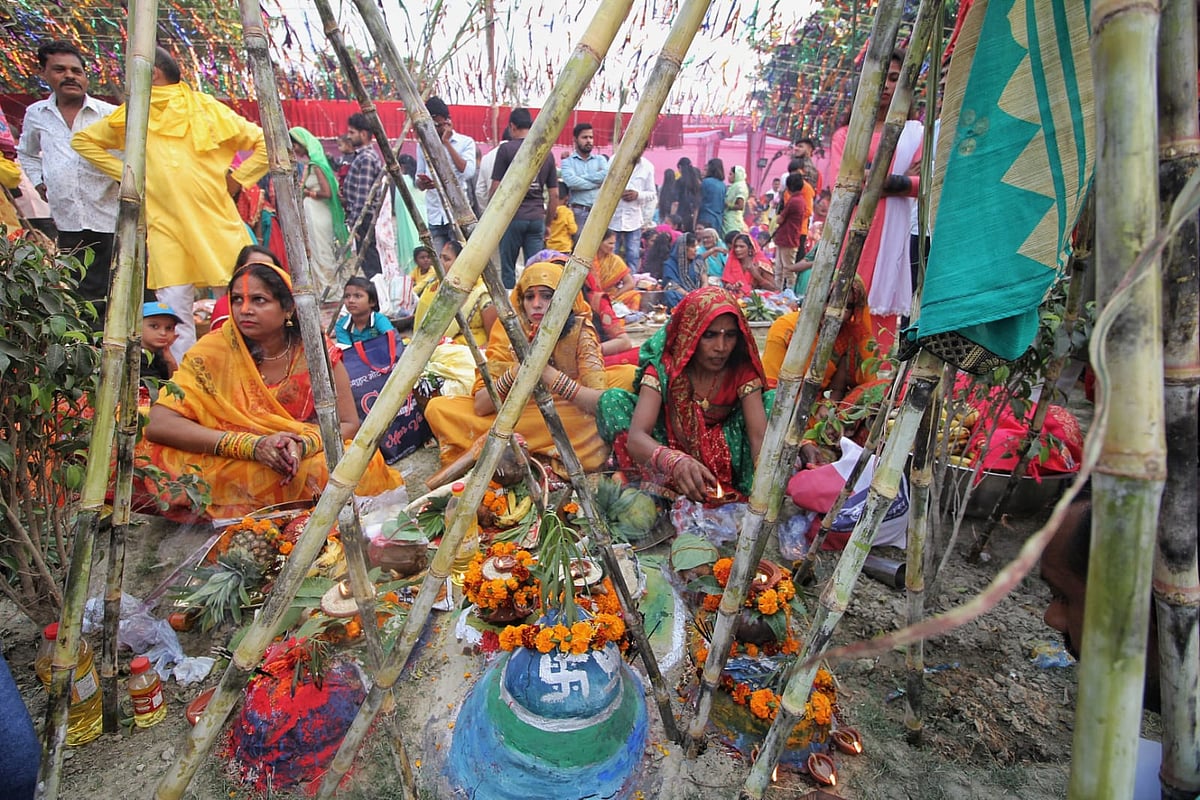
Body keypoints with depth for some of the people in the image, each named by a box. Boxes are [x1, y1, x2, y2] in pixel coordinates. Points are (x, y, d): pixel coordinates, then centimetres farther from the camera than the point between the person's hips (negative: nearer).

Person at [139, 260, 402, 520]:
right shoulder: (215, 350, -8)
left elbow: (348, 424, -5)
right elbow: (159, 424, -17)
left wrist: (302, 445, -26)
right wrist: (253, 445, -29)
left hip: (308, 461, 0)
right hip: (233, 468, 1)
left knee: (367, 465, -28)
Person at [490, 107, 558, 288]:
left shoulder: (506, 149, -2)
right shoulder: (546, 152, 10)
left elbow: (496, 188, -4)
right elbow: (554, 195, 10)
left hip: (511, 216, -3)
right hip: (537, 218, 3)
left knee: (508, 269, 6)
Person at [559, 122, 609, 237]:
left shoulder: (600, 159, 16)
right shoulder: (568, 161, 6)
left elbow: (606, 175, -4)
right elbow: (571, 181, -14)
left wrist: (582, 177, -5)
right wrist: (597, 181, -5)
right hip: (578, 211, -3)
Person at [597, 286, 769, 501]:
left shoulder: (742, 369, -16)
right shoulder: (663, 367, -22)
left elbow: (760, 436, -26)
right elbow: (636, 436, -35)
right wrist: (674, 460, -57)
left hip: (727, 454, 1)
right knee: (613, 399, -23)